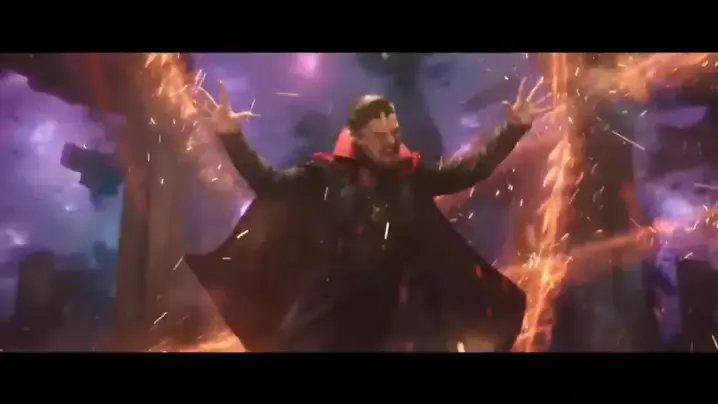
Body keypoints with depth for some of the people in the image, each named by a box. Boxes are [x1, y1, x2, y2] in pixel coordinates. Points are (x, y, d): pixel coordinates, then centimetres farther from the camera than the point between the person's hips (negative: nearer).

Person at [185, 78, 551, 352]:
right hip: (322, 308, -1)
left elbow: (471, 171, 5)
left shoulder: (411, 175, 1)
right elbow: (268, 182, -5)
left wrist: (515, 127, 1)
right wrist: (231, 136, -15)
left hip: (377, 312, 2)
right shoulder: (329, 173, -5)